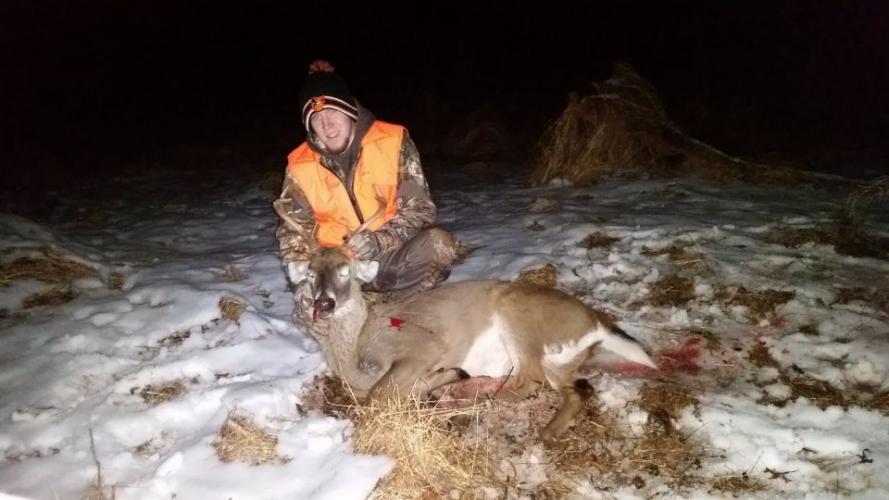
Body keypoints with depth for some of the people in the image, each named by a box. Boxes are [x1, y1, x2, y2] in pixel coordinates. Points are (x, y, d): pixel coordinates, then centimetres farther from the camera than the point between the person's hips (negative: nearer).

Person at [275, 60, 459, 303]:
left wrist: (378, 241, -26)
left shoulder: (393, 141, -9)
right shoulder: (300, 164, -2)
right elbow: (294, 224, 6)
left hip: (391, 257, 0)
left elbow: (420, 210, -9)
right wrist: (296, 263, -16)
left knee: (439, 243, -29)